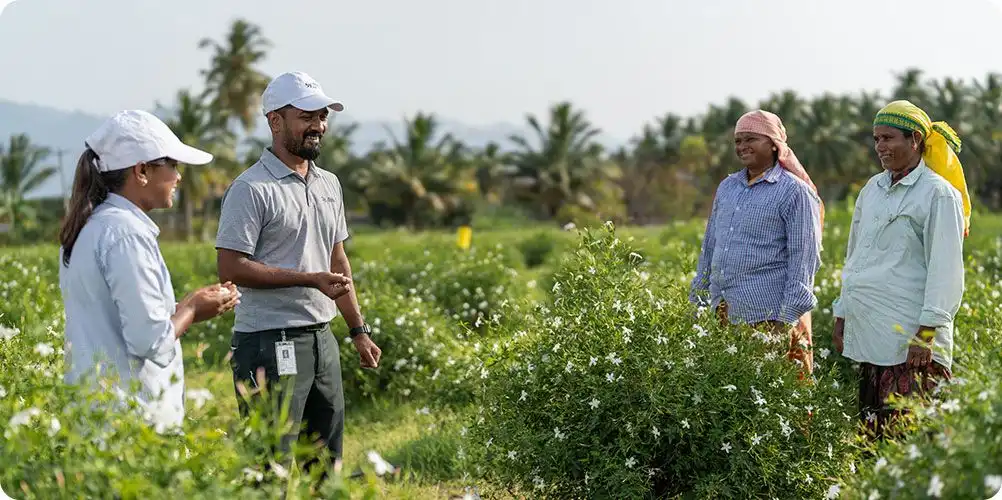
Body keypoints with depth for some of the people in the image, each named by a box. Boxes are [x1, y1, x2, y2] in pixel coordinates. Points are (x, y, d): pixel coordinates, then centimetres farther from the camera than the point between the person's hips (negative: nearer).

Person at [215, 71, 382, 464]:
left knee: (326, 460, 13)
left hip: (322, 338, 8)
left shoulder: (329, 184, 14)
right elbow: (231, 269, -16)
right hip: (271, 344, -8)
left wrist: (358, 329, 17)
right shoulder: (252, 189, -11)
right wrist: (310, 279, -19)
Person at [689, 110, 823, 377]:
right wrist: (697, 301, 17)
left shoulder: (794, 192, -5)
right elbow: (710, 246, 22)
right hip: (724, 315, 6)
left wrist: (788, 317, -15)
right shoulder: (727, 187, 16)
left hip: (770, 317, -6)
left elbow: (804, 257, -10)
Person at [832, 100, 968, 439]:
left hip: (910, 338, -7)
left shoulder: (939, 194, -5)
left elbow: (945, 270, -10)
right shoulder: (873, 189, 16)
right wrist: (841, 317, 19)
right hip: (869, 333, 7)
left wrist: (927, 333, -16)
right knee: (872, 428, 6)